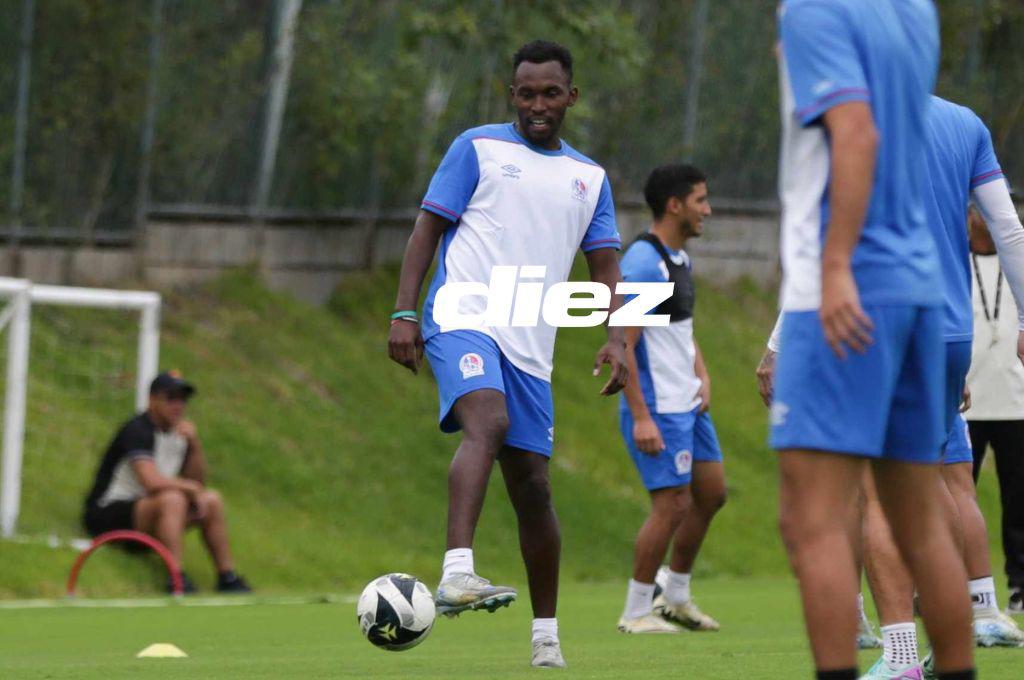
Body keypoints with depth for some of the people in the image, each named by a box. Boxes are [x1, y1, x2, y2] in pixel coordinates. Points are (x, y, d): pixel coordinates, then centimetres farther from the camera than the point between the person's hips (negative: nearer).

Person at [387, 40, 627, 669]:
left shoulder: (589, 178, 19)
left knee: (532, 486, 5)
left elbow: (606, 267, 16)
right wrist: (404, 312, -6)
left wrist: (617, 339, -1)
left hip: (531, 348, 5)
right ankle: (457, 574, -45)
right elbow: (430, 227, 4)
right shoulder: (478, 148, 7)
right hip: (463, 317, -5)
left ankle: (547, 634, 15)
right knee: (487, 424, -32)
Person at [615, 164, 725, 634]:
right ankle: (636, 613, 3)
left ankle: (675, 598, 25)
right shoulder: (642, 263, -18)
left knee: (711, 494, 13)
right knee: (672, 506, -8)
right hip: (658, 408, -10)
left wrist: (702, 378, 8)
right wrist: (641, 417, -24)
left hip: (688, 403, 10)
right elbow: (622, 344, -21)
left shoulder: (680, 259, 12)